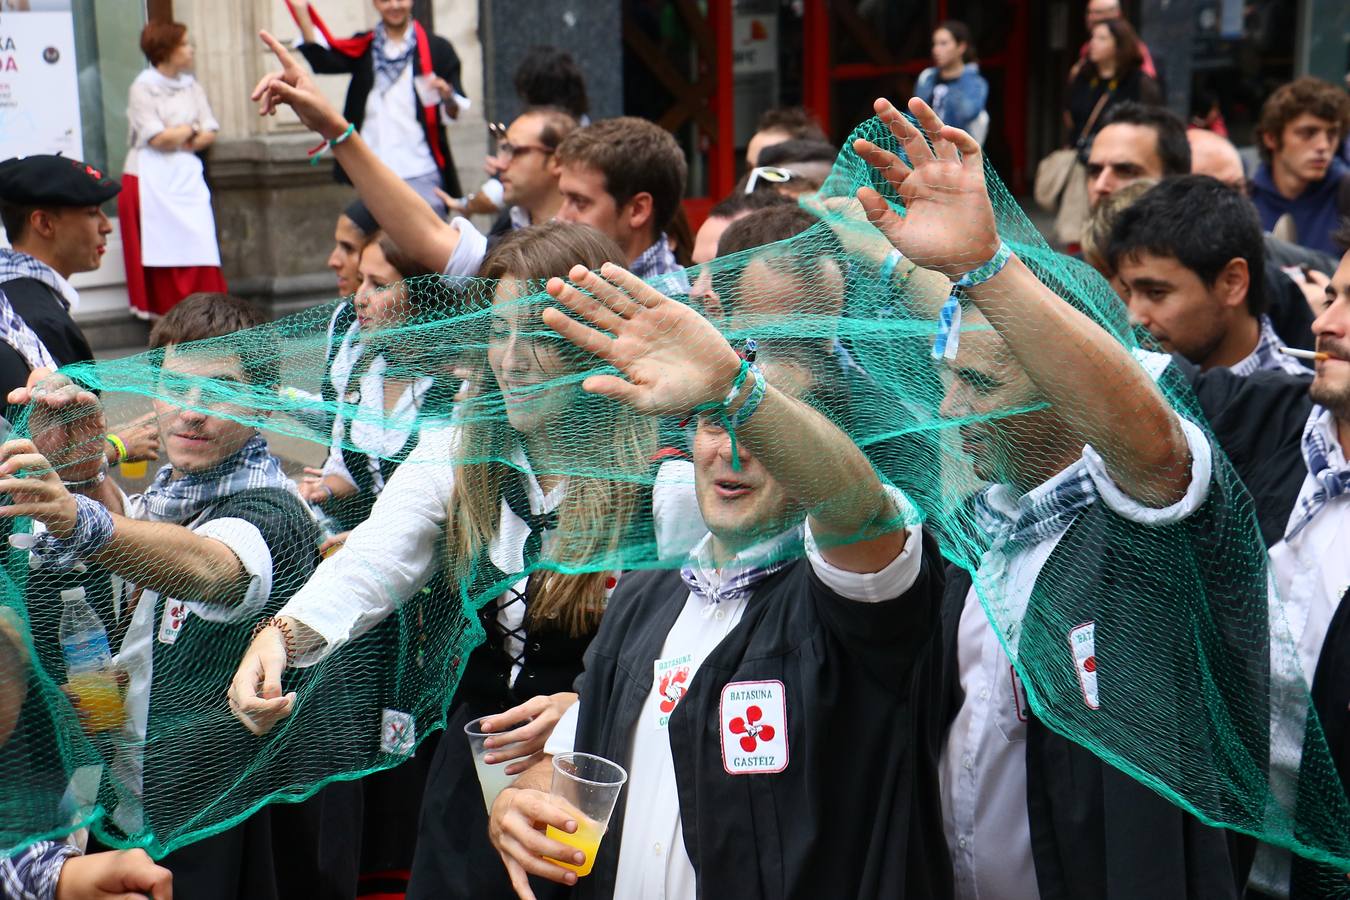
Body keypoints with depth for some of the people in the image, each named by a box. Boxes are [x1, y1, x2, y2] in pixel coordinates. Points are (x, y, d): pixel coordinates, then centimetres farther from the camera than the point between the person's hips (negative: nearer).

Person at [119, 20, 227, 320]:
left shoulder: (192, 86, 13)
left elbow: (210, 133, 7)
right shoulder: (142, 88, -4)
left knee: (198, 247, -5)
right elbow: (157, 138, -12)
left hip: (187, 176, 5)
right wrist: (191, 130, 2)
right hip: (151, 180, -5)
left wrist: (176, 140, -9)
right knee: (161, 250, -5)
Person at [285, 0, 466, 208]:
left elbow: (455, 112, -1)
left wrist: (448, 96, -24)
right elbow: (322, 59, -6)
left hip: (421, 175, -3)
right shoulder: (364, 48, 11)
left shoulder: (436, 49, 2)